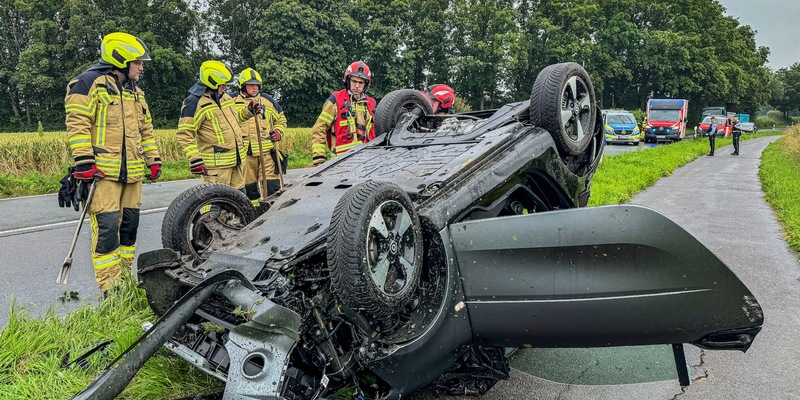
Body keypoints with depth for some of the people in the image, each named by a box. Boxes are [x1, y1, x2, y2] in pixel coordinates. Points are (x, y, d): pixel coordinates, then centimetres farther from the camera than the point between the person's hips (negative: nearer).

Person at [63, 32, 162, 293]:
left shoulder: (135, 92, 21)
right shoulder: (90, 83, -4)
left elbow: (146, 130, 27)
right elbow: (77, 124, -12)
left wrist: (153, 160, 20)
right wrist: (83, 161, -17)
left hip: (132, 173, 8)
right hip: (102, 172, -8)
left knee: (130, 224, 10)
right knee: (107, 227, -11)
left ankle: (124, 278, 22)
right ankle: (111, 289, -6)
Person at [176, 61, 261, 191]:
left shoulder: (225, 97, 13)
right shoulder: (194, 103, -12)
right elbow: (185, 133, -15)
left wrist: (248, 111, 14)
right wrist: (194, 158, -21)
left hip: (238, 160, 8)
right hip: (216, 164, -8)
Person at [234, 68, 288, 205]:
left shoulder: (267, 100, 8)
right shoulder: (234, 103, 7)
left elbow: (281, 119, 18)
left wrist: (278, 132, 3)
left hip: (267, 149, -1)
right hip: (245, 152, 1)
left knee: (272, 183, -5)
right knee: (249, 184, 9)